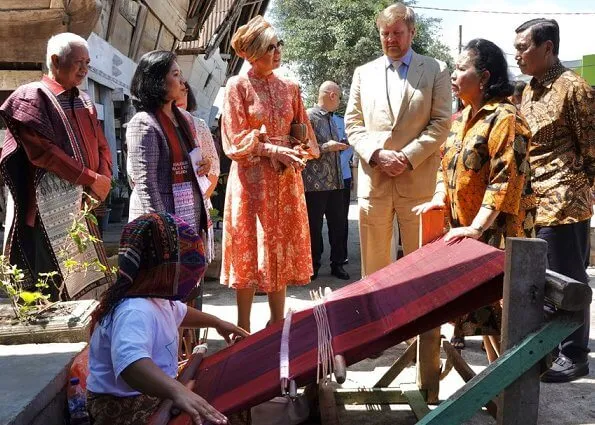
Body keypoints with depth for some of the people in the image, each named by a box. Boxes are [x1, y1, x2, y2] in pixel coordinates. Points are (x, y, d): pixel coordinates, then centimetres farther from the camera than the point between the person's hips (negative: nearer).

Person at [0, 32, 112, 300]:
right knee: (49, 293, -5)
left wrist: (104, 179, -6)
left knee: (84, 285, 8)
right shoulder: (32, 97, -4)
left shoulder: (84, 102, 17)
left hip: (82, 206, 7)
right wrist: (91, 179, -14)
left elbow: (102, 146, 14)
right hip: (48, 210, -7)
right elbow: (44, 151, -15)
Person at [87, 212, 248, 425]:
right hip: (124, 407, -9)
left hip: (153, 392, 9)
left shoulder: (156, 295, 3)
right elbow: (131, 363, -48)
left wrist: (216, 322, 26)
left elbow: (179, 312, 25)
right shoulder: (134, 312, -30)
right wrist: (177, 391, -60)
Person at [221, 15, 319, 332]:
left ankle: (278, 323, 21)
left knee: (281, 251, 9)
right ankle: (244, 328, 12)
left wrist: (299, 153, -7)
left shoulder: (289, 88, 10)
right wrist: (273, 151, -16)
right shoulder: (238, 86, -4)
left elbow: (304, 133, 14)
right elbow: (234, 141, -8)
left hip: (286, 180, 5)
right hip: (251, 179, -4)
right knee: (250, 251, 0)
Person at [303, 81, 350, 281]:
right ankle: (313, 266, 14)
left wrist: (339, 147, 12)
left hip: (335, 181, 8)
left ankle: (337, 263, 20)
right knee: (314, 226, 2)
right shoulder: (309, 116, -8)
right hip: (315, 183, -8)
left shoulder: (332, 119, 19)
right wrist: (326, 147, -19)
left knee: (338, 224, 9)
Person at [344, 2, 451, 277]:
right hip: (373, 181, 2)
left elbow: (441, 123, 0)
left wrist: (408, 157, -12)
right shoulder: (364, 73, 14)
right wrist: (376, 154, -9)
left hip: (418, 181, -2)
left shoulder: (436, 70, 8)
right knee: (373, 266, 9)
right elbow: (352, 123, 9)